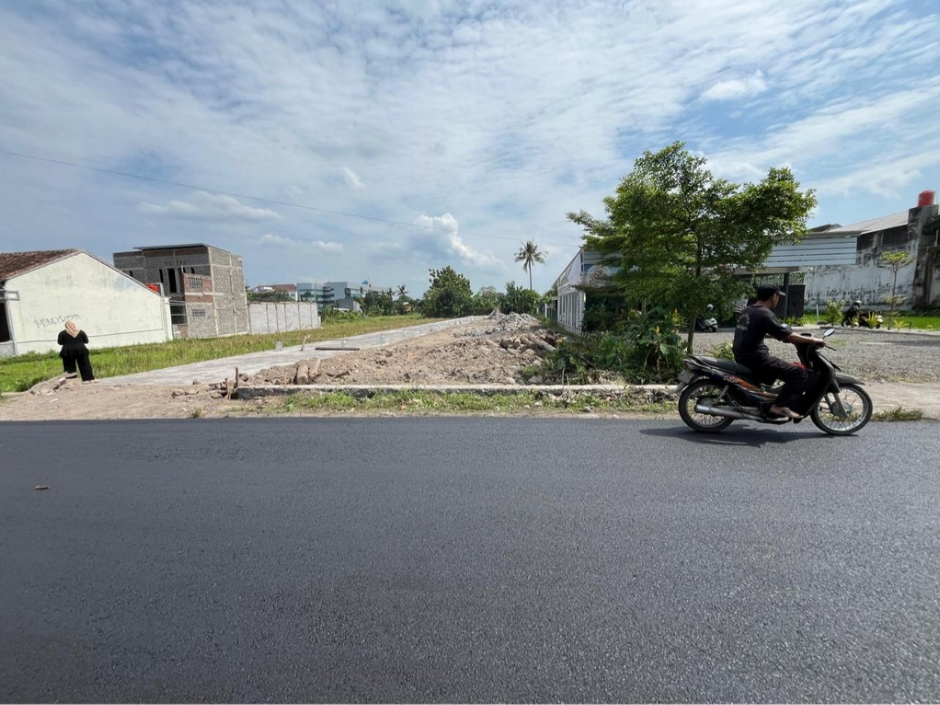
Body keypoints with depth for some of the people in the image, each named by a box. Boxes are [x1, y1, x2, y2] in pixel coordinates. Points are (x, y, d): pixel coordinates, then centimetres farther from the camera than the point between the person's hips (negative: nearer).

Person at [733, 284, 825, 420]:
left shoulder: (746, 312, 14)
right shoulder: (765, 314, -14)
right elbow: (786, 335, -16)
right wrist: (812, 340, -4)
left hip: (742, 357, 10)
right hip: (755, 358, -10)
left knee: (778, 367, 36)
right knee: (798, 373, -7)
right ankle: (779, 406, -7)